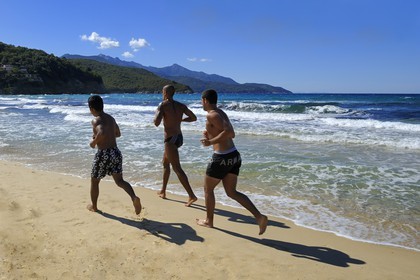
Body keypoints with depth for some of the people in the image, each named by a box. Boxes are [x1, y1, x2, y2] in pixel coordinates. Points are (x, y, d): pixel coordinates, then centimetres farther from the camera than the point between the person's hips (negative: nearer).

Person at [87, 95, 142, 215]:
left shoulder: (96, 120, -10)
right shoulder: (111, 118, 14)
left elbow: (102, 133, -30)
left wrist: (94, 142, -11)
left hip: (104, 154, -6)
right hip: (116, 152, 6)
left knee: (94, 181, 17)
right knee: (119, 181, 6)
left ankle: (94, 206, 32)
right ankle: (134, 197, -20)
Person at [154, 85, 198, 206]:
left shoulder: (163, 105, -12)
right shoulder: (181, 105, 6)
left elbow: (156, 123, -23)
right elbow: (194, 118, 8)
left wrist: (156, 114, -2)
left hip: (170, 139, -8)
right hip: (179, 138, 8)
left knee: (177, 168, -8)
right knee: (165, 163, 24)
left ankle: (192, 196, -13)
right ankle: (163, 191, 34)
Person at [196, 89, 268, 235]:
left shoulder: (211, 115, -13)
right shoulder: (222, 113, 16)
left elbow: (230, 133, -24)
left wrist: (210, 142, -16)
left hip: (222, 158, -8)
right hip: (234, 156, 8)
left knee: (208, 189, 14)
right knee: (231, 192, 13)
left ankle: (209, 221, 28)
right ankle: (259, 216, 0)